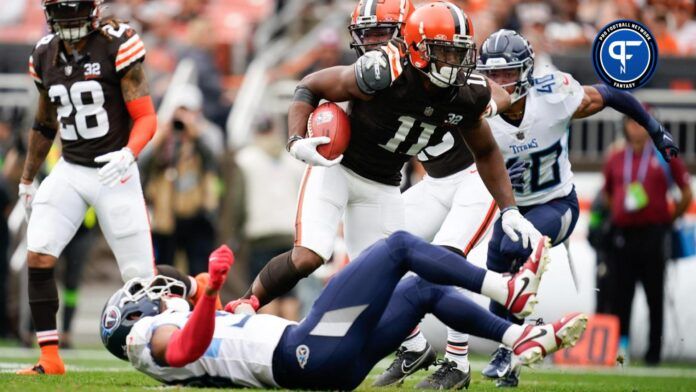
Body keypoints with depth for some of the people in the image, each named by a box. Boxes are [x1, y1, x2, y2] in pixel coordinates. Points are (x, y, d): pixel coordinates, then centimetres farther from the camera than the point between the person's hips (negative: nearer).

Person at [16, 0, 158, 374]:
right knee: (38, 256, -11)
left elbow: (146, 118, -13)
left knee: (140, 274, -4)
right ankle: (50, 359, -5)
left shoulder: (117, 45, -11)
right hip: (69, 171, 4)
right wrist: (27, 179, 24)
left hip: (114, 172, -4)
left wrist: (129, 153, -31)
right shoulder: (45, 55, 5)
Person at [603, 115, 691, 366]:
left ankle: (654, 351, 5)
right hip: (622, 234, 2)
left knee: (655, 295, 1)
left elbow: (686, 194, 8)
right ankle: (619, 347, 6)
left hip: (653, 235, -2)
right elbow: (608, 194, 23)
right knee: (621, 295, 1)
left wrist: (669, 220, 6)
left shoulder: (665, 157, 3)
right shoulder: (615, 160, 11)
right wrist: (618, 215, 10)